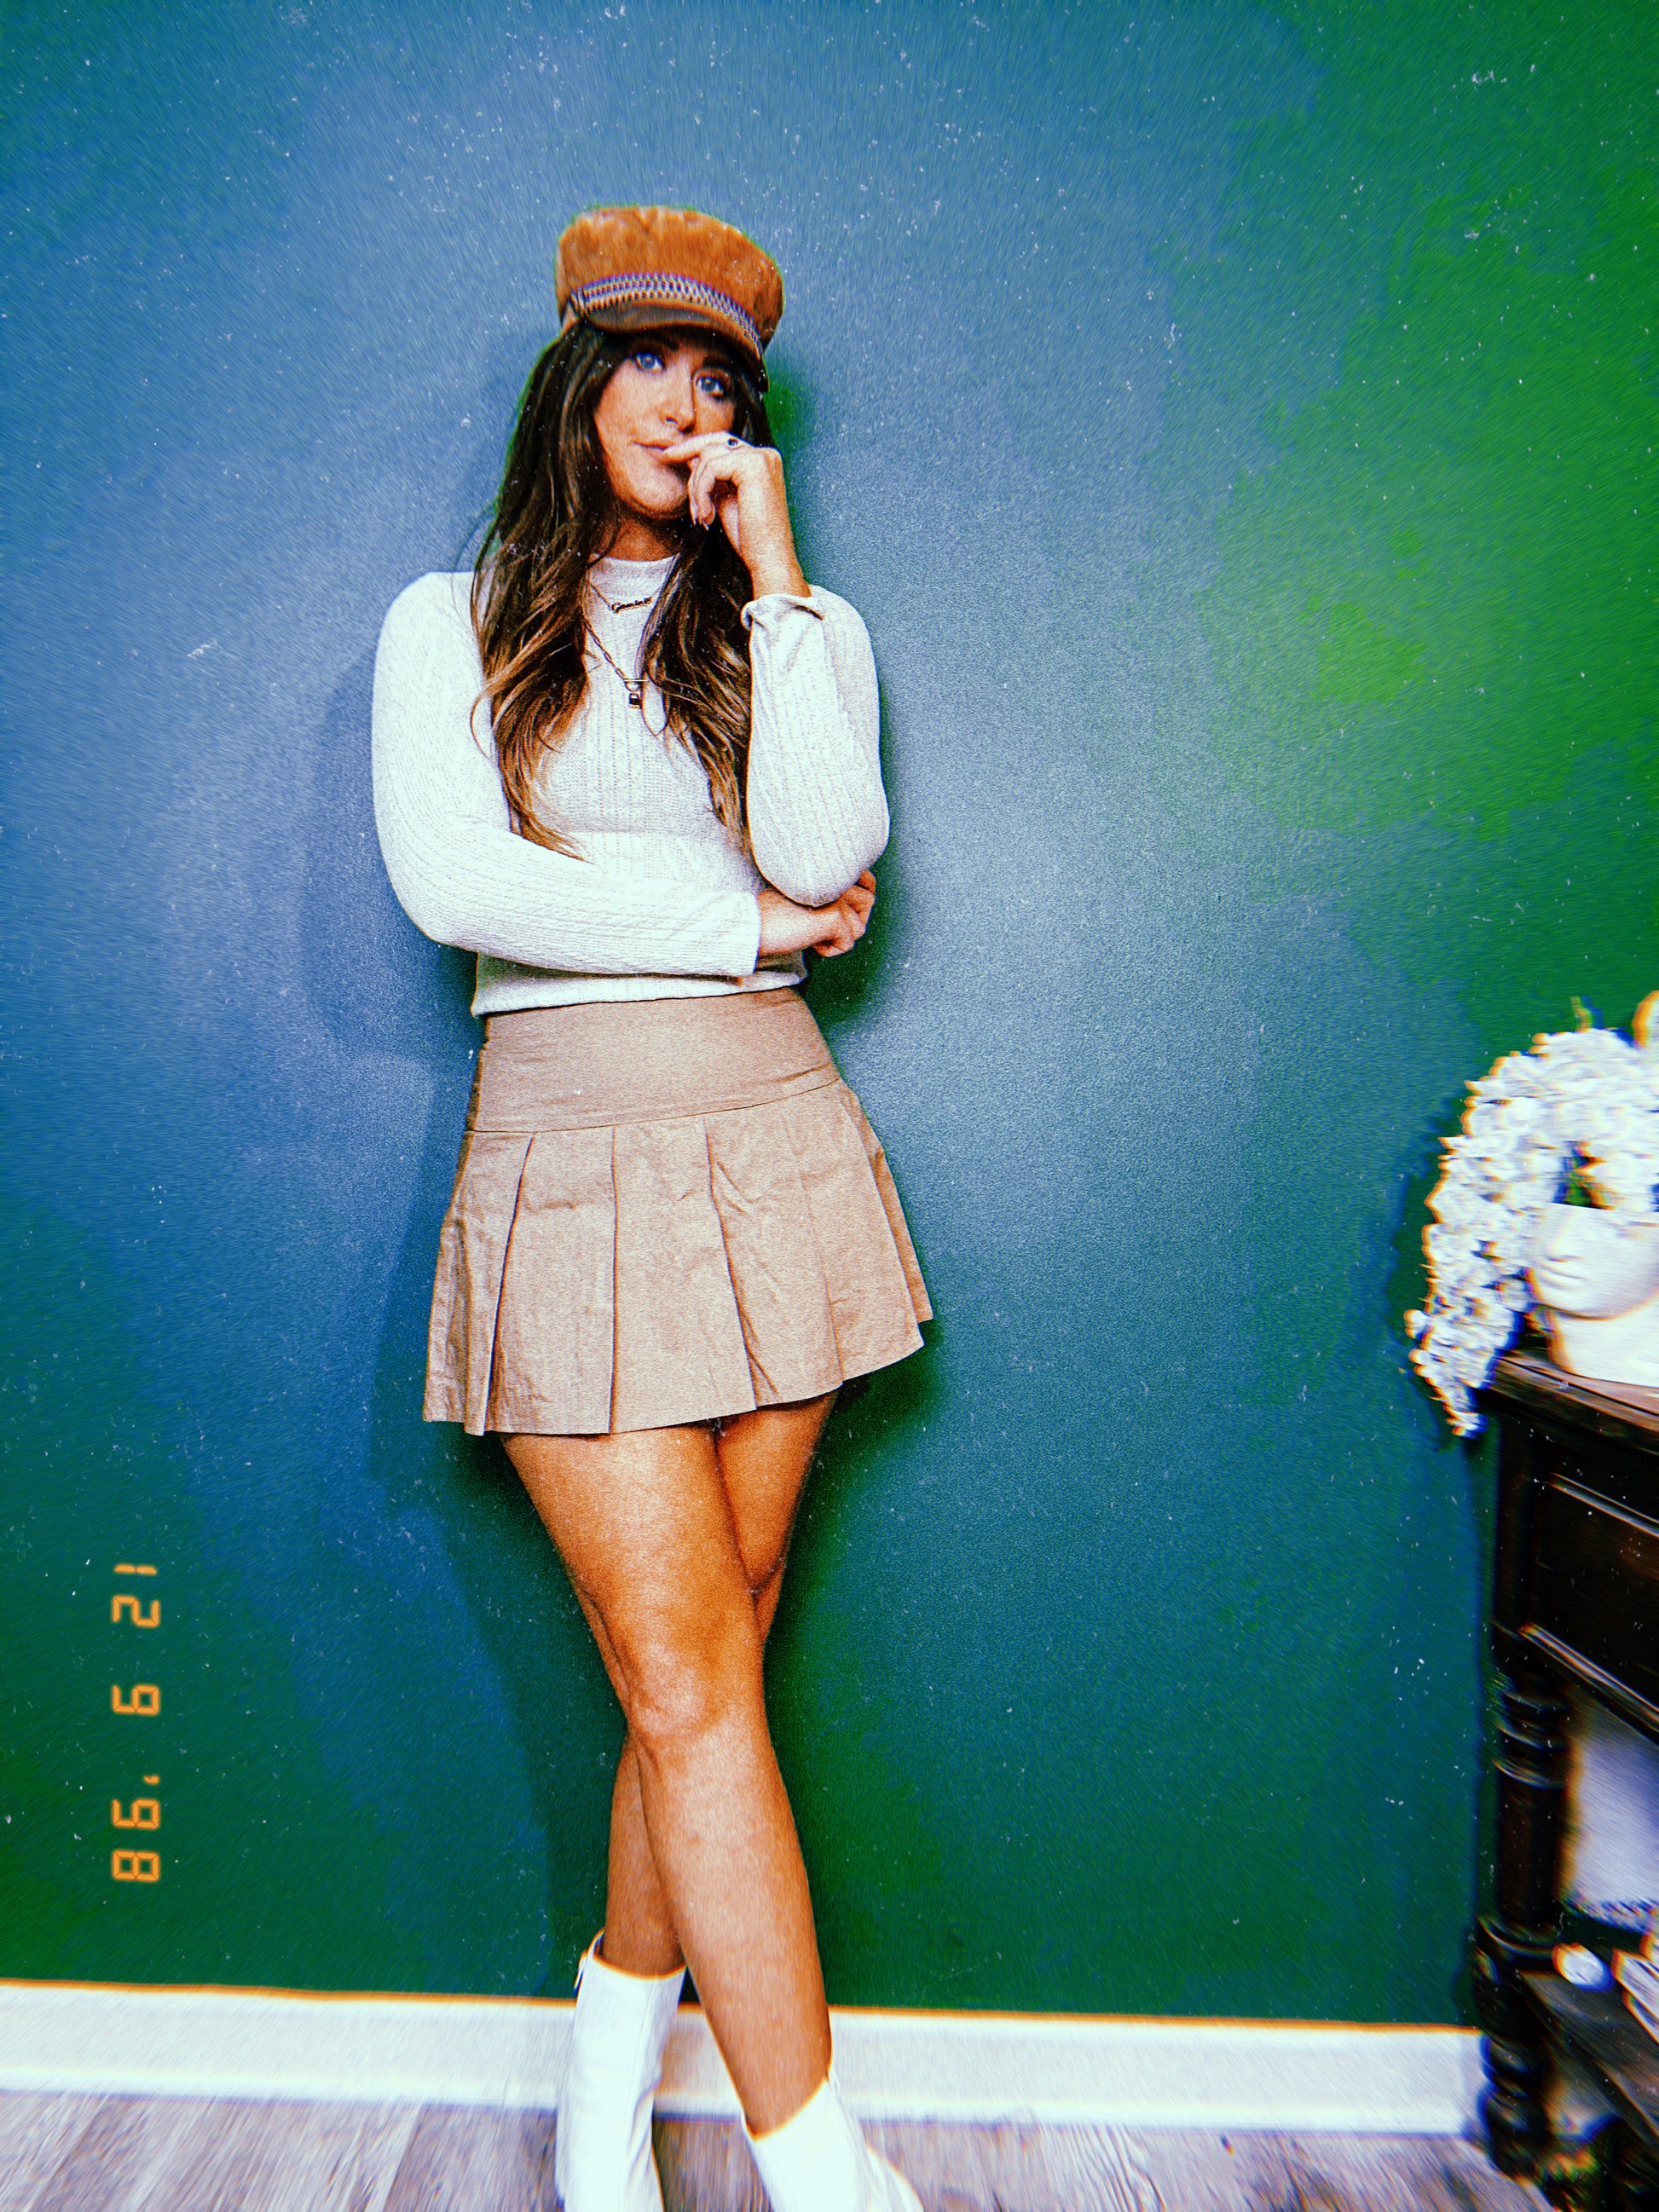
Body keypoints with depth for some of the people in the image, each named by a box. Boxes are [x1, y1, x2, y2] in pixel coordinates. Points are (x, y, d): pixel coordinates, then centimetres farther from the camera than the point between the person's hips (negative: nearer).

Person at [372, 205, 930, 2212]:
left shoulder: (785, 624, 17)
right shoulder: (452, 626, 12)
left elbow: (825, 854, -4)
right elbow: (452, 884, -6)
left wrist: (772, 574, 0)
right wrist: (748, 928, -4)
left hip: (771, 1146, 2)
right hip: (565, 1165, -2)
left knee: (707, 1660, 7)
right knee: (688, 1680, -4)